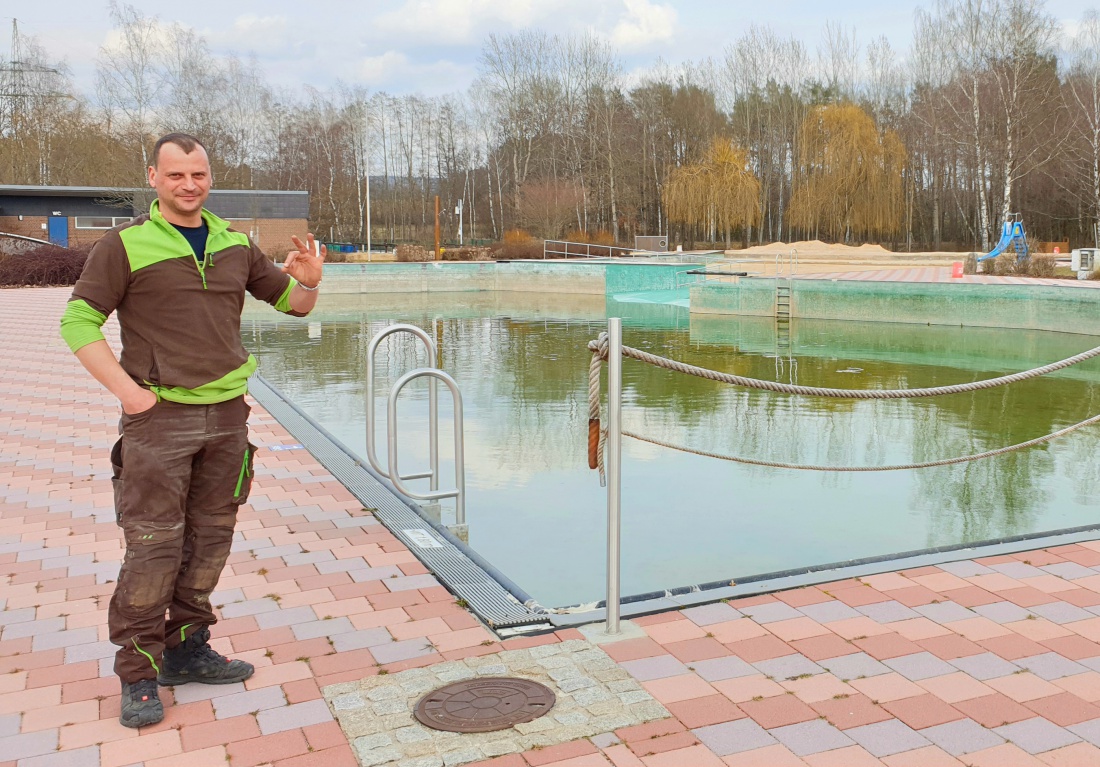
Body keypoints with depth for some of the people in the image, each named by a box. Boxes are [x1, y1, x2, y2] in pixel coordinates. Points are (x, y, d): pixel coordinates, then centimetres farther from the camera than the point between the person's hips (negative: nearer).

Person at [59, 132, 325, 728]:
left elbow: (292, 304, 16)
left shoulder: (235, 245, 10)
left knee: (209, 541, 11)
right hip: (159, 416, -4)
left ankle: (187, 650, 26)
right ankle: (139, 674, 10)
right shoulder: (125, 244, -3)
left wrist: (308, 281, -7)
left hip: (226, 414, 5)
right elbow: (78, 322, -4)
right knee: (153, 546, -4)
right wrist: (125, 389, -12)